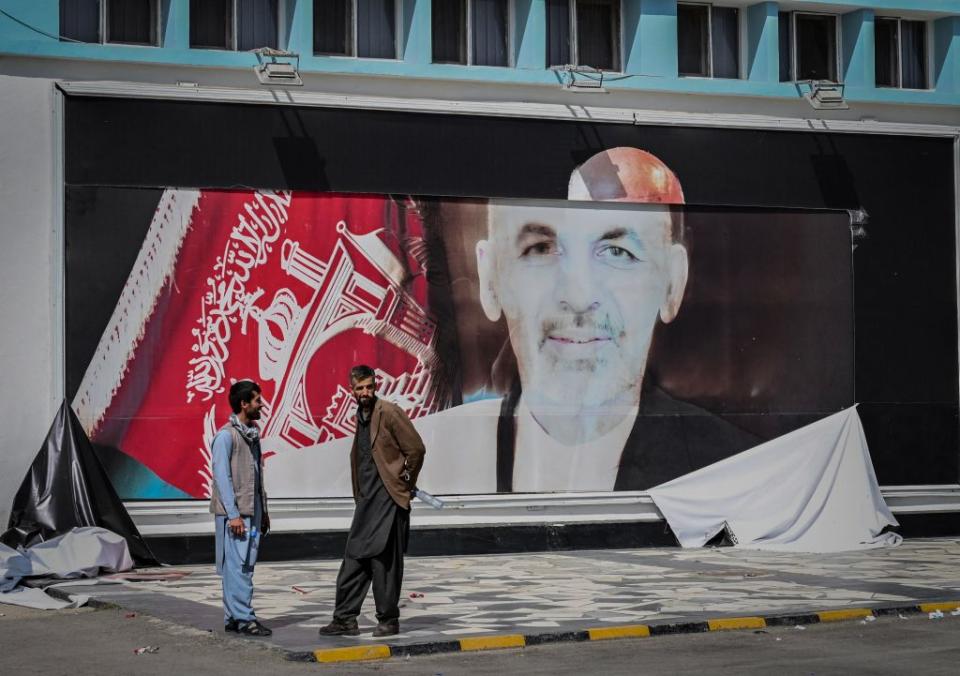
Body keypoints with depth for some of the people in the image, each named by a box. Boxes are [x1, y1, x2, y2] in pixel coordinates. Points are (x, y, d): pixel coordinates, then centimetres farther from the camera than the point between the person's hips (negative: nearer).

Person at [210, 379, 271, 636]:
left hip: (252, 510, 9)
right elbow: (222, 476, -14)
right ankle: (243, 619, -9)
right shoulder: (226, 435, -11)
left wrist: (263, 511, 18)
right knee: (237, 566, -8)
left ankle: (233, 618, 13)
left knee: (246, 565, 9)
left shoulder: (252, 433, 16)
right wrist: (233, 514, -18)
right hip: (233, 512, -9)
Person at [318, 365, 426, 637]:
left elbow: (416, 449, -11)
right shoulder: (360, 416, 14)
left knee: (383, 561, -4)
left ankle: (388, 620, 6)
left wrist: (405, 483, -3)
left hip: (388, 499, -8)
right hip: (366, 500, 8)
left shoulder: (389, 413, -11)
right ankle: (345, 619, 10)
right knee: (354, 559, 6)